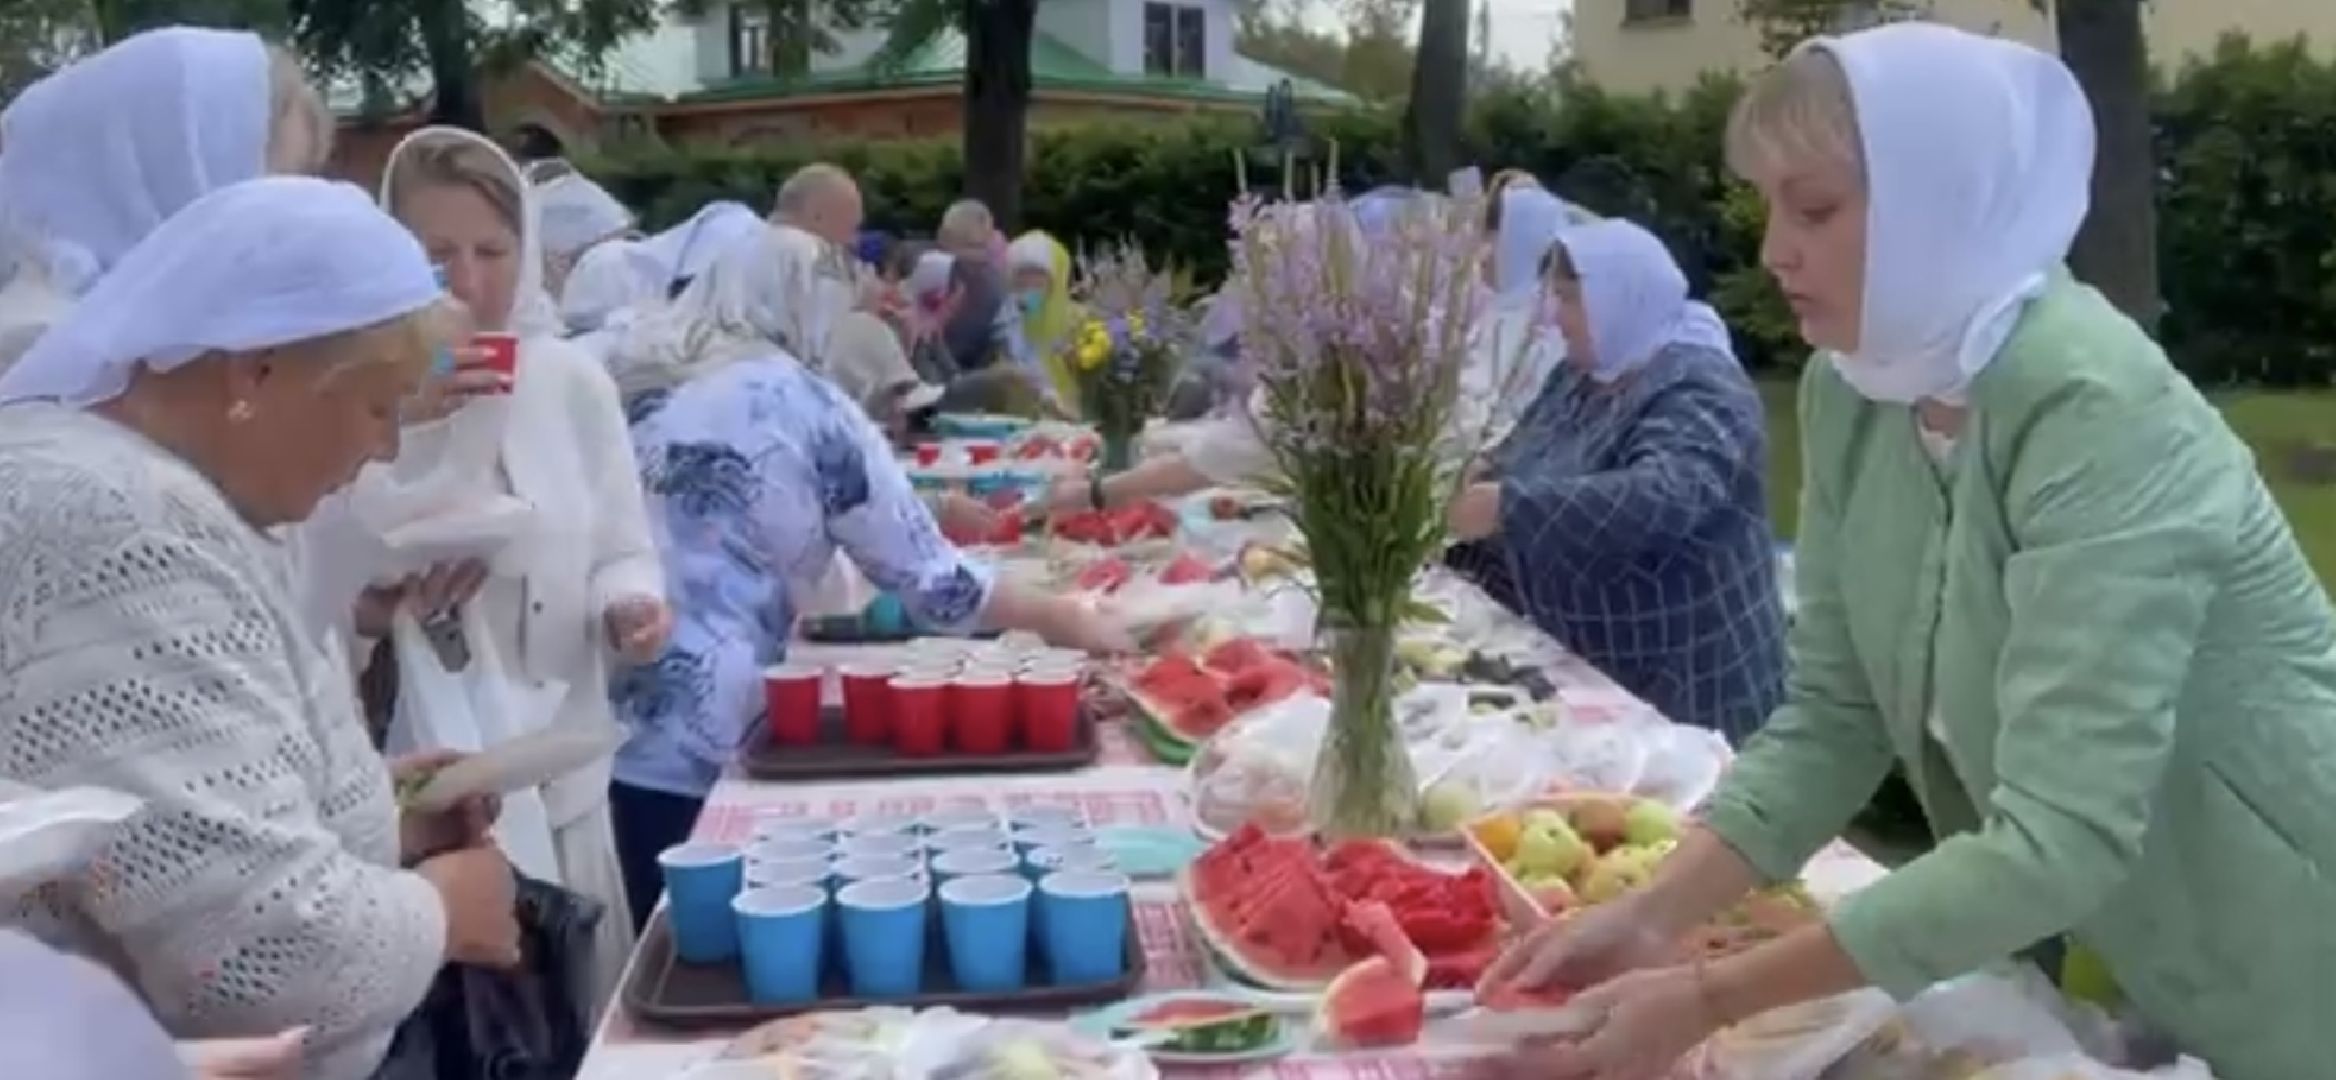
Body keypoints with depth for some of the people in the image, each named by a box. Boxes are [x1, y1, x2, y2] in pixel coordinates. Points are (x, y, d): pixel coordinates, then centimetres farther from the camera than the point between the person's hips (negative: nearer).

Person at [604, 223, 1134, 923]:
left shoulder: (638, 391, 11)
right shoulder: (804, 406, -4)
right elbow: (928, 581, -2)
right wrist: (1061, 619, 10)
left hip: (606, 733, 5)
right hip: (701, 747, -5)